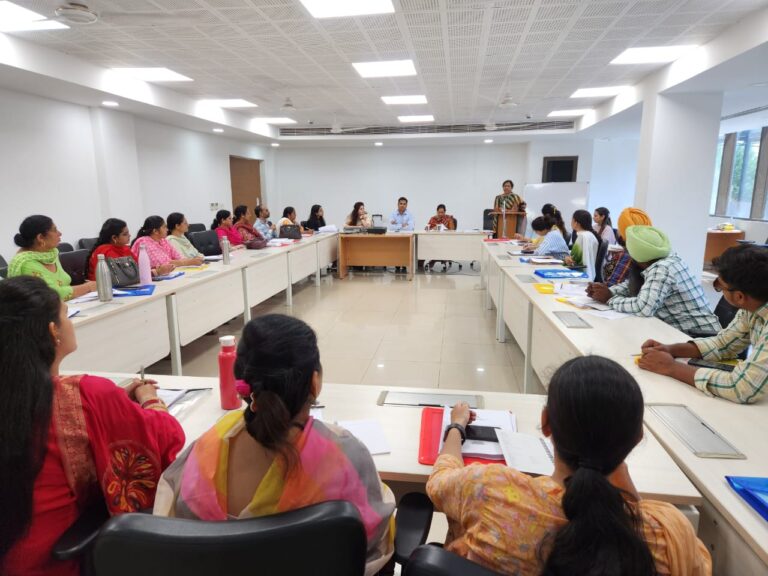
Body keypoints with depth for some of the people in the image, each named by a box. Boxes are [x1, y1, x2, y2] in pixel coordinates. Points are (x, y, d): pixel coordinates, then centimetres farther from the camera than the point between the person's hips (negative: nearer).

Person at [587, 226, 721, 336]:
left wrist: (610, 299, -19)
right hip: (680, 330, 8)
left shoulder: (661, 269, -23)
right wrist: (606, 292, -5)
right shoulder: (665, 258, 4)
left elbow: (643, 307, -35)